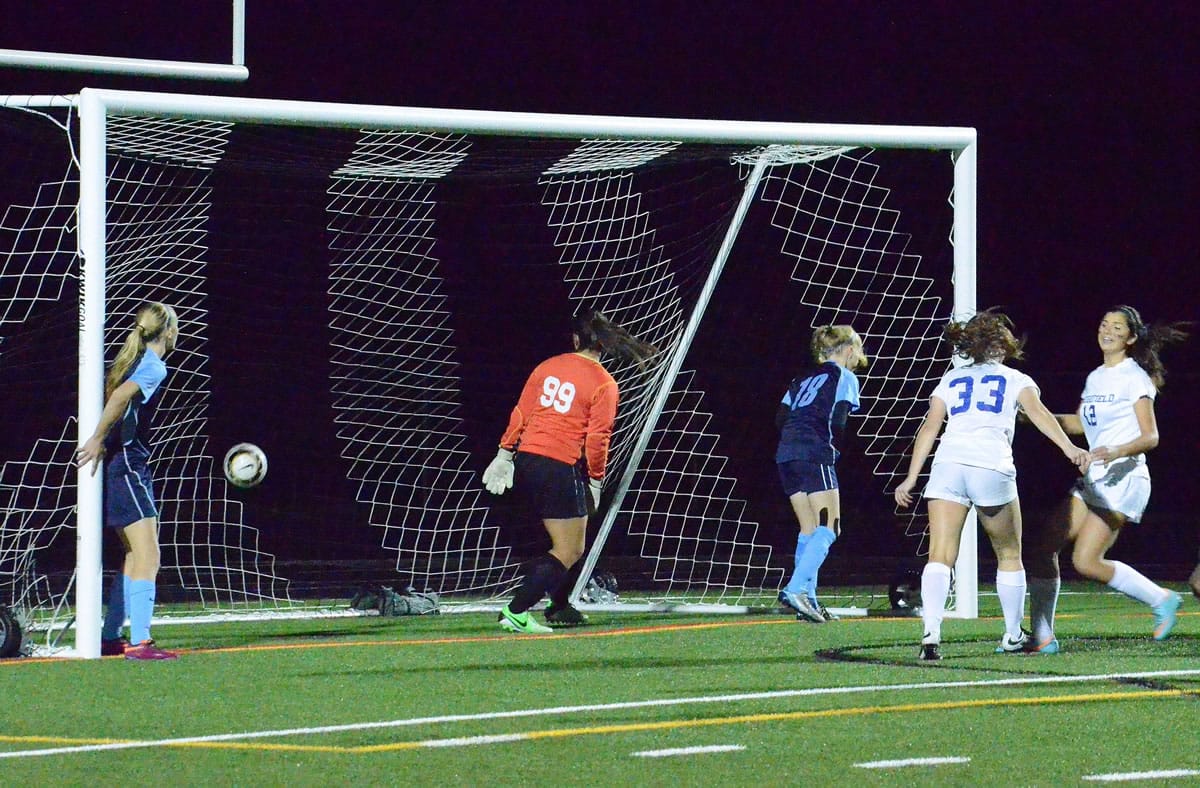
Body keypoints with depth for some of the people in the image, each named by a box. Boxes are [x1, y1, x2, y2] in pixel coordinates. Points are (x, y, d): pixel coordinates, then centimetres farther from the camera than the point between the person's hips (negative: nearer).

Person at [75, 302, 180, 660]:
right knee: (147, 558, -11)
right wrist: (99, 439, -21)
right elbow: (121, 395, -25)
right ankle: (139, 642, -17)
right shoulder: (155, 367, -11)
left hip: (116, 465, 10)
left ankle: (110, 637, 19)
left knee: (135, 557, 16)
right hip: (128, 465, -10)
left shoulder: (133, 360, 16)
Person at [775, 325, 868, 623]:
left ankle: (808, 600, 9)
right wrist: (836, 445, 8)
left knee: (809, 529, 13)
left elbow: (781, 417, 14)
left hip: (786, 454, 8)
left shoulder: (804, 379, 24)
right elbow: (838, 420, -9)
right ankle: (795, 588, -27)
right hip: (815, 456, -8)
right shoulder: (844, 378, 3)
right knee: (828, 529, -9)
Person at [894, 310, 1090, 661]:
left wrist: (911, 478, 13)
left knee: (940, 556, -7)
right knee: (1009, 555, 17)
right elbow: (1038, 413, -1)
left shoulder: (951, 379, 25)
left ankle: (931, 633, -25)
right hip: (993, 468, -1)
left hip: (947, 463, 1)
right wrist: (1069, 448, -13)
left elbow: (930, 426, 15)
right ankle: (1013, 635, 24)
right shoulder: (1016, 380, 18)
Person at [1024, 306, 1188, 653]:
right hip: (1094, 478, 8)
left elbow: (1150, 437, -12)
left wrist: (1117, 450, -29)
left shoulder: (1134, 377, -7)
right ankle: (1041, 636, 3)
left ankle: (1160, 598, -1)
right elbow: (1079, 423, 30)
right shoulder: (1095, 378, 16)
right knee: (1043, 546, -1)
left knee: (1086, 561, -17)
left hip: (1124, 478, -8)